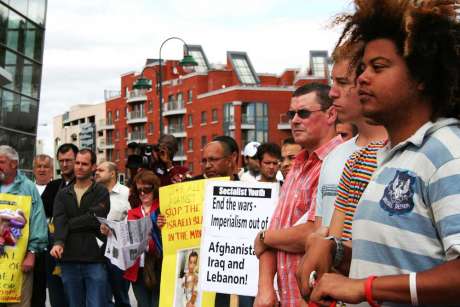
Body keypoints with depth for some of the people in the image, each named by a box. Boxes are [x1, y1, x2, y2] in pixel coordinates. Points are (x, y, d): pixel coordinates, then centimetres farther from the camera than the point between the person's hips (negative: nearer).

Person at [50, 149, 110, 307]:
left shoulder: (101, 192, 3)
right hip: (69, 260, 4)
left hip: (95, 259, -4)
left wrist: (69, 224, -5)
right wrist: (58, 242, -22)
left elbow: (95, 218, -13)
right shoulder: (63, 194, 13)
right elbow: (59, 220, -4)